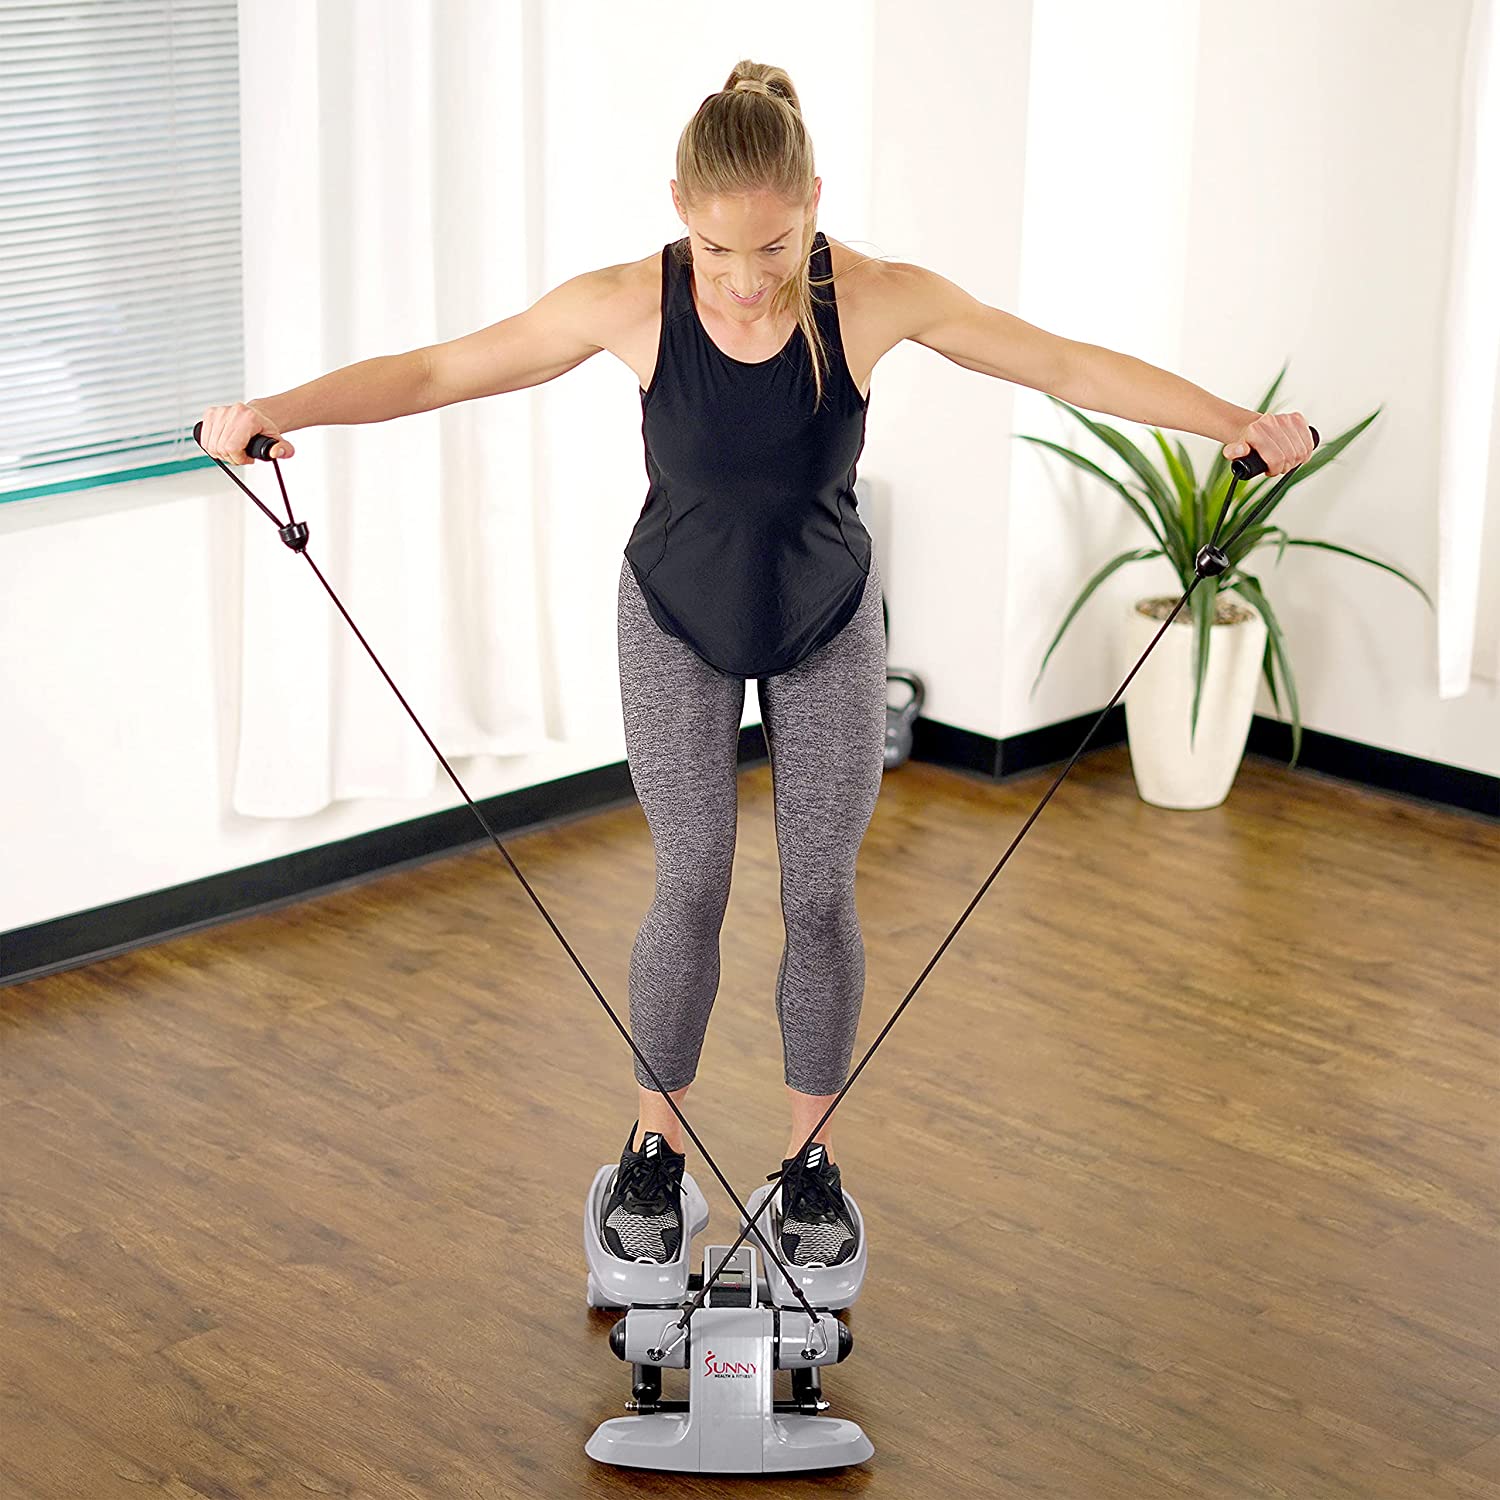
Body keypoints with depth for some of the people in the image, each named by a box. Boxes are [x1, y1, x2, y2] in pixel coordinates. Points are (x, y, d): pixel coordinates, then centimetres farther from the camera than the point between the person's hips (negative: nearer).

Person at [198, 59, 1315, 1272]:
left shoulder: (877, 298, -26)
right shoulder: (631, 304, -25)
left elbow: (1066, 364, -16)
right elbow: (439, 371, -17)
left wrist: (1239, 424, -17)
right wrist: (276, 414, -27)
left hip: (829, 628, 0)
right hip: (678, 626, 0)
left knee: (821, 897, 4)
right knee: (691, 889, 1)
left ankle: (811, 1157, 23)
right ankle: (657, 1146, 21)